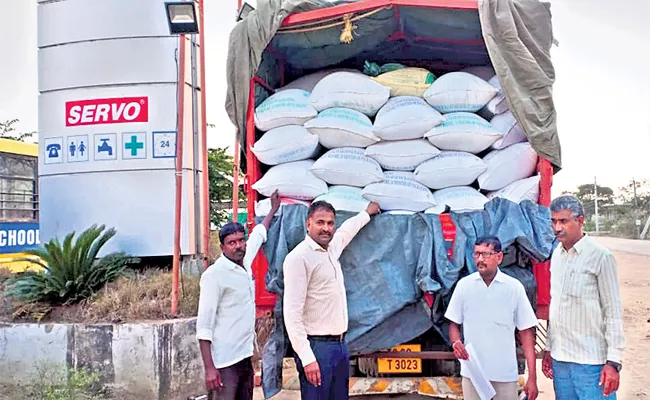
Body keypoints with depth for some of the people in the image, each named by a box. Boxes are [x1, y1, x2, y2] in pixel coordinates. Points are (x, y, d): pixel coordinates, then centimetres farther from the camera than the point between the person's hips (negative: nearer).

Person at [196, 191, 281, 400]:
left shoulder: (245, 263, 6)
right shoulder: (214, 274, -14)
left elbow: (258, 234, 26)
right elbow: (203, 325, -16)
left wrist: (273, 209, 38)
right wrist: (209, 368, -21)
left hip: (245, 357, 7)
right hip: (225, 361, -7)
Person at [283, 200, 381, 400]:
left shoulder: (331, 248, 10)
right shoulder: (299, 257, -15)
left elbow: (348, 229, 35)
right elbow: (292, 313, -20)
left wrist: (367, 213, 48)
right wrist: (307, 358, -23)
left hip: (340, 344, 9)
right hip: (317, 347, -8)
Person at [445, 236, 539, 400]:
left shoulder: (514, 287, -4)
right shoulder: (464, 285, -1)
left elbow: (526, 332, -2)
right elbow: (454, 324, 8)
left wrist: (532, 377, -5)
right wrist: (456, 343, -14)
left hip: (505, 374, -1)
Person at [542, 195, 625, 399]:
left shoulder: (600, 256, -9)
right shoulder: (556, 255, 9)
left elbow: (613, 313, -9)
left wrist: (613, 361, -12)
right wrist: (548, 348, 15)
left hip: (591, 361, -6)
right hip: (559, 359, 6)